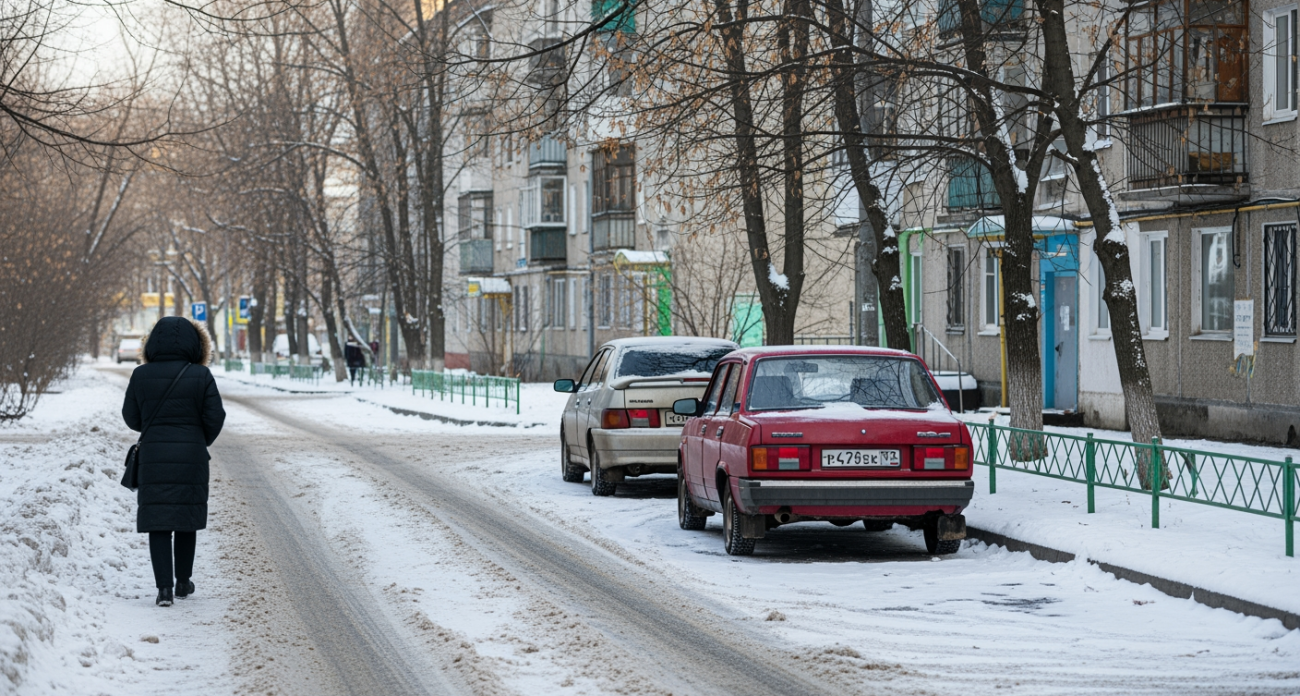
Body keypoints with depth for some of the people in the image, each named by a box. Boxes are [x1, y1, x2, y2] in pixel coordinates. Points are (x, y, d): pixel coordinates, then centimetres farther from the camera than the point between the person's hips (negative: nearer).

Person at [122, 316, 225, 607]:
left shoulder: (141, 376, -5)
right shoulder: (201, 376, -8)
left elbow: (131, 417, 3)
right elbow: (215, 417, -6)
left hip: (153, 457, 0)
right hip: (191, 457, 0)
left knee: (157, 522, 2)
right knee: (186, 520, 16)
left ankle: (164, 587, -9)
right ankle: (183, 582, 25)